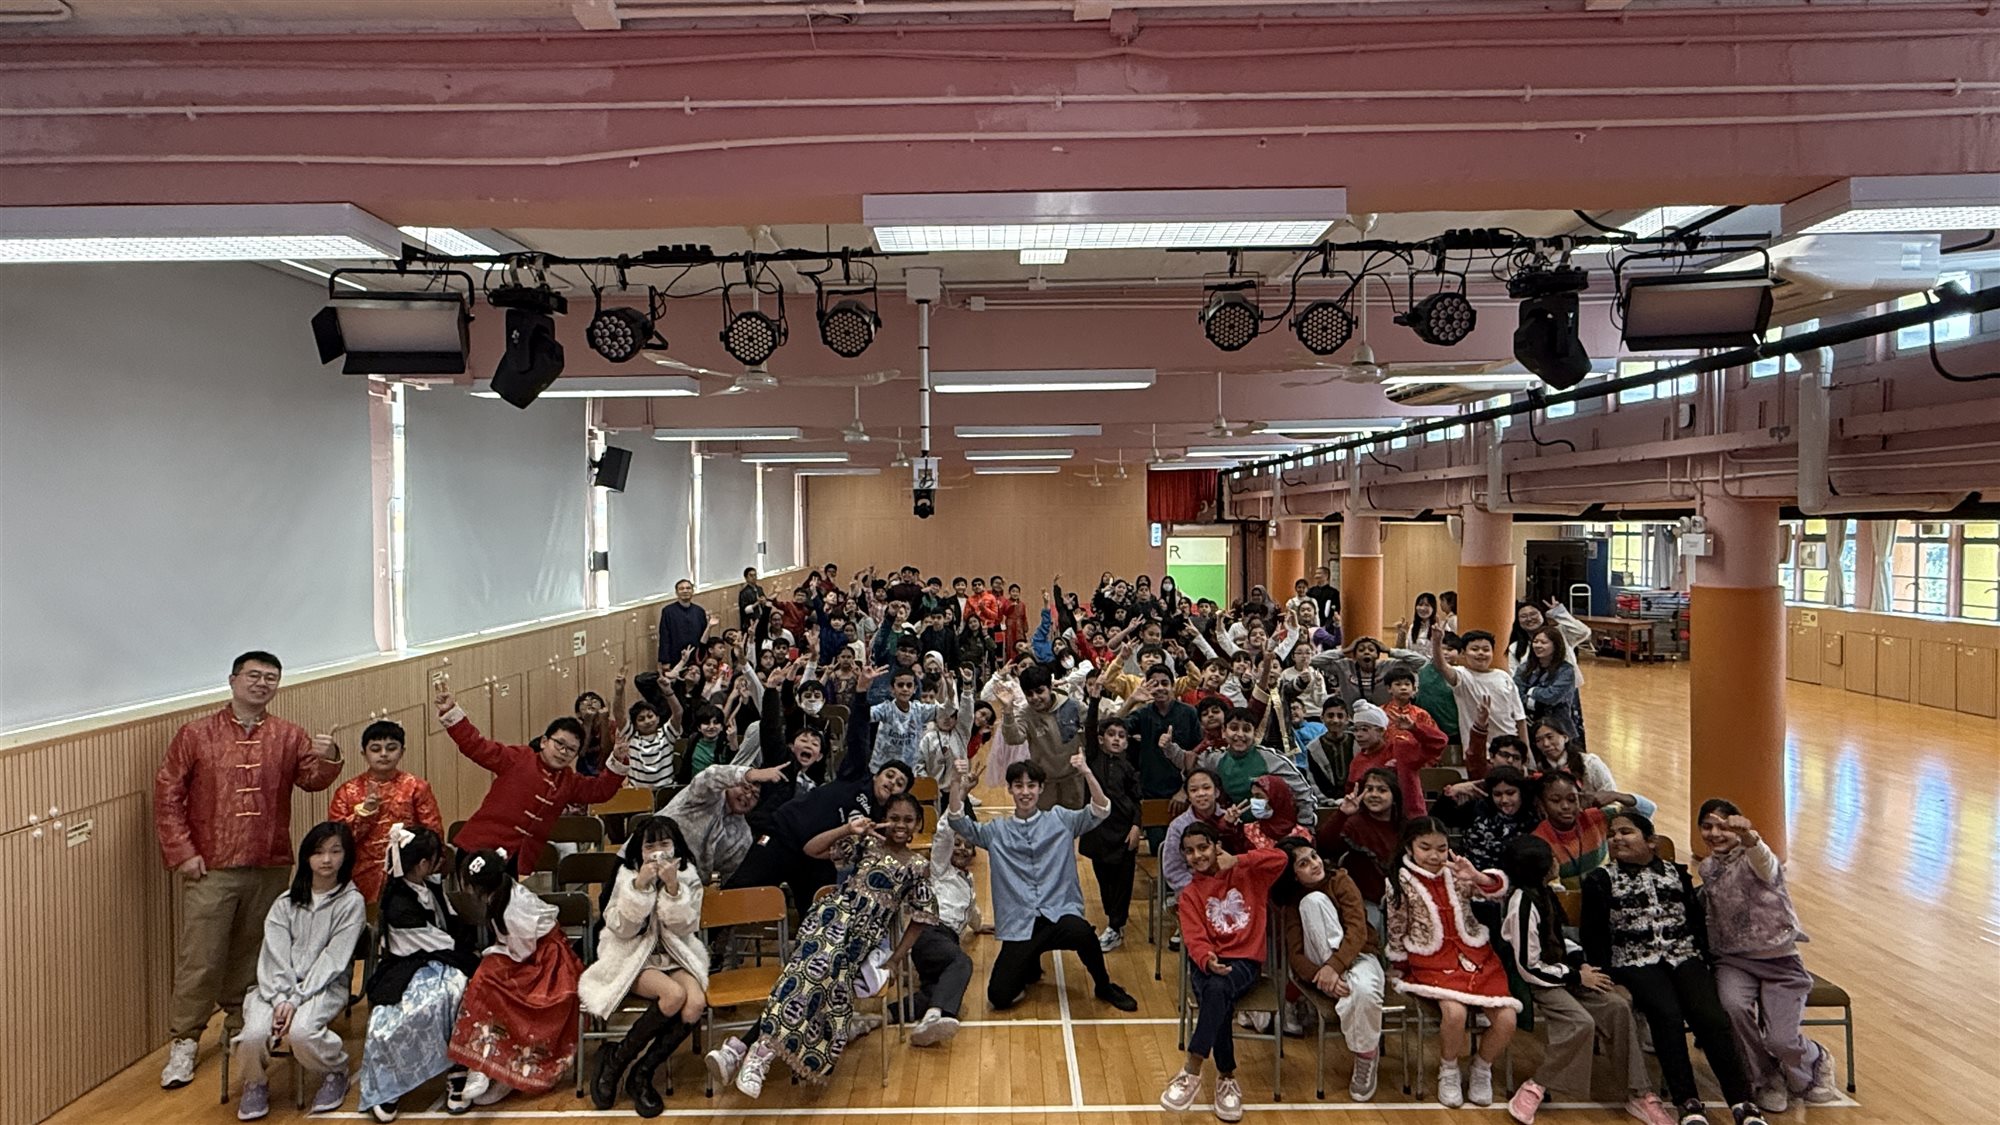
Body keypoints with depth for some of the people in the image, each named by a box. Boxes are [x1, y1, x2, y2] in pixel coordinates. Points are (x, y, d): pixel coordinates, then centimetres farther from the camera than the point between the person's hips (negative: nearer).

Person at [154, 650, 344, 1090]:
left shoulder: (289, 737, 5)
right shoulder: (196, 735, -1)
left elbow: (312, 779, -7)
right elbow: (167, 794, -1)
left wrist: (327, 759, -30)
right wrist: (181, 852, -8)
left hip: (270, 869, 2)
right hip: (210, 870, -2)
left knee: (252, 956, 14)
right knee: (200, 959, 0)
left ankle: (241, 1028, 30)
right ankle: (184, 1043, 12)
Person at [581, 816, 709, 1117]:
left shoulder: (688, 876, 2)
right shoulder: (626, 875, -5)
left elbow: (684, 928, -5)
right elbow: (621, 929, -11)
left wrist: (673, 888, -20)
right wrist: (640, 886, -23)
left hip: (675, 956, 3)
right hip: (633, 958, -3)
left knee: (696, 1003, -27)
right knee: (674, 994, -32)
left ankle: (641, 1073, -9)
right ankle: (615, 1059, -10)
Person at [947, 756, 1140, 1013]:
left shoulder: (1060, 819, 5)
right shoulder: (998, 831, 10)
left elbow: (1100, 811, -7)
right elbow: (961, 826, -2)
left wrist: (1087, 774, -25)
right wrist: (956, 788, -19)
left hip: (1059, 913, -2)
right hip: (1018, 924, 2)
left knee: (1081, 933, -38)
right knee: (999, 997, -10)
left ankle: (1104, 987, -6)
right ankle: (1030, 967, 25)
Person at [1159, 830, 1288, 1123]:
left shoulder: (1247, 875, 9)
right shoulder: (1189, 895, 11)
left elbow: (1279, 858, -9)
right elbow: (1194, 939, -4)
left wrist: (1236, 861, -12)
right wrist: (1208, 961, -26)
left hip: (1245, 961, -2)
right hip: (1207, 963, 2)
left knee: (1217, 989, -36)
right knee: (1218, 1001, -33)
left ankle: (1192, 1074, -31)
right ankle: (1226, 1079, -19)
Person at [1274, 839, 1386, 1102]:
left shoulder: (1340, 880, -6)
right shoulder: (1292, 902, -1)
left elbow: (1358, 930, -18)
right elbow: (1295, 955, -11)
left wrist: (1334, 966, -34)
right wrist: (1321, 975, -33)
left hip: (1359, 956, -1)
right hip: (1319, 965, 1)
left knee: (1364, 990, -41)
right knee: (1314, 900, -25)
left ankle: (1365, 1054, -11)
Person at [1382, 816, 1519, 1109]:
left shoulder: (1457, 873, 5)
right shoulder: (1401, 883, -2)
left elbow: (1498, 889, -7)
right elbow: (1396, 931, 5)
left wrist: (1477, 876, -26)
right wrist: (1402, 969, 9)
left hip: (1476, 956, 3)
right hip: (1433, 962, -3)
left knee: (1506, 1019, -17)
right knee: (1455, 1011, -32)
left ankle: (1481, 1069, 14)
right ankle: (1448, 1072, -2)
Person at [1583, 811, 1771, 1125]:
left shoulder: (1676, 874, 19)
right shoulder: (1601, 880, 11)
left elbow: (1697, 921, 16)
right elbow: (1593, 936, 5)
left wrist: (1703, 961, 2)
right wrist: (1606, 975, -7)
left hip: (1684, 956, 2)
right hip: (1636, 962, -2)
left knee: (1712, 1016, -25)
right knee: (1667, 1014, -30)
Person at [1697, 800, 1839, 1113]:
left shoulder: (1754, 859, -10)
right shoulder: (1707, 868, 10)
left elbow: (1764, 861, -39)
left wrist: (1748, 836, -60)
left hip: (1779, 960, -4)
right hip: (1734, 960, 4)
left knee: (1780, 1040, -18)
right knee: (1733, 1006, -29)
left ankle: (1816, 1062, 22)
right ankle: (1768, 1078, -3)